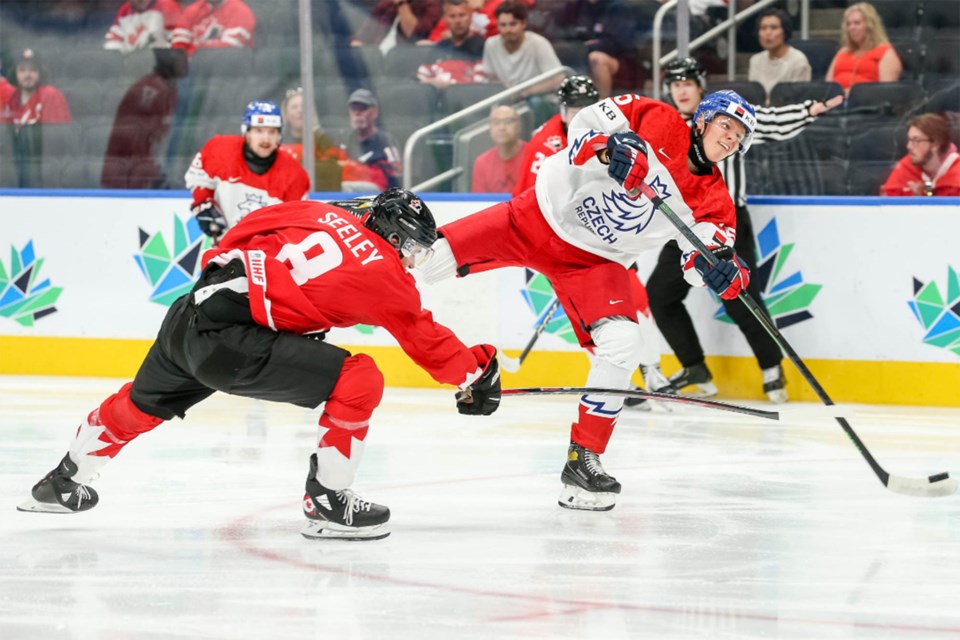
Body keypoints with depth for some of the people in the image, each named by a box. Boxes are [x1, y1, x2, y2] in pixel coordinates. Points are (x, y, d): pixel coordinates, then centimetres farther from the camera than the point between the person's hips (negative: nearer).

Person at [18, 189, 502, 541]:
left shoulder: (324, 214, 14)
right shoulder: (384, 275, -1)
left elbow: (249, 227, 21)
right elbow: (426, 342, 7)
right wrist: (478, 372, 20)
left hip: (190, 313, 8)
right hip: (229, 340, -8)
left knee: (142, 403, 32)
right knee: (359, 382, -6)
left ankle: (63, 483, 49)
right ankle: (326, 503, 1)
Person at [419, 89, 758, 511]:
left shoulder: (712, 198, -2)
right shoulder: (656, 123, -11)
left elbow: (699, 258, -7)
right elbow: (587, 124, -11)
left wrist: (721, 269, -29)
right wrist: (611, 147, -32)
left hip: (596, 260, 3)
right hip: (543, 215, -3)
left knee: (623, 346, -15)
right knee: (437, 256, -13)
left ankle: (583, 460, -3)